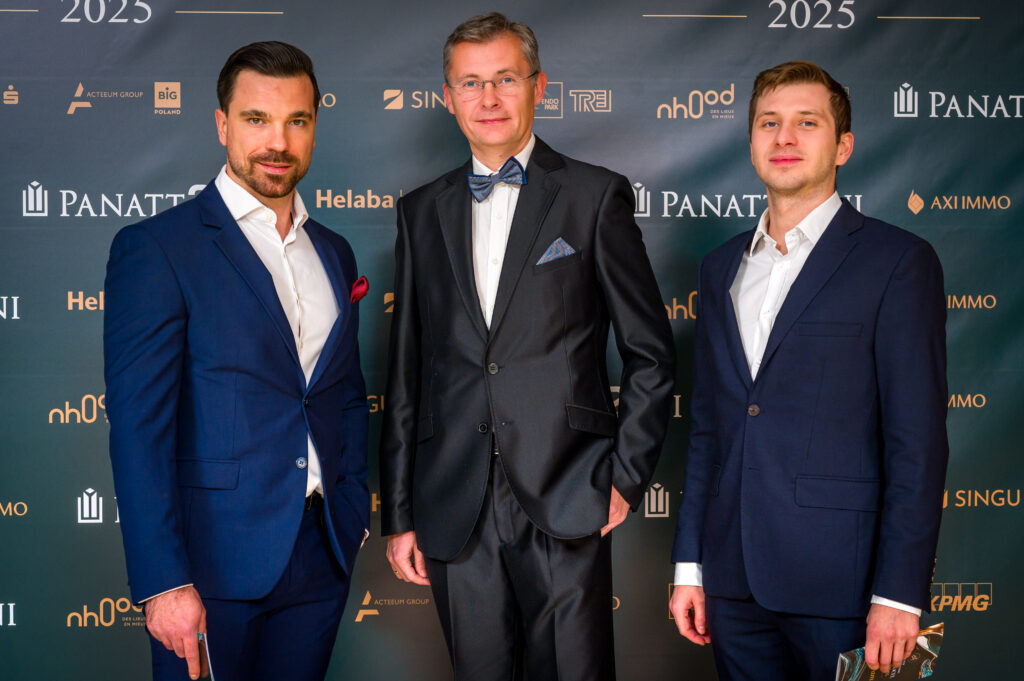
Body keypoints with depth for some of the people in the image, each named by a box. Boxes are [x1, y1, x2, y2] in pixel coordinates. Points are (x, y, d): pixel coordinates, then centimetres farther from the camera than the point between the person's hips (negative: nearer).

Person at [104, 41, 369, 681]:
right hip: (212, 560, -5)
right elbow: (138, 425, -13)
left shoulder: (334, 253, 12)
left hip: (322, 556, 5)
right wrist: (163, 580, -18)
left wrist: (356, 510, 9)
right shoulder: (155, 249, -7)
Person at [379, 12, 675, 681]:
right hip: (456, 512, 3)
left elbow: (651, 353, 3)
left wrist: (626, 476, -4)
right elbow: (406, 372, 12)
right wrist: (398, 513, 10)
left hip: (565, 505, -3)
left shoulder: (595, 195, 2)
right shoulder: (423, 212, 12)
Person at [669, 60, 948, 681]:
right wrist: (690, 563, 11)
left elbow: (917, 439, -9)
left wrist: (899, 594, -13)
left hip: (835, 583, -5)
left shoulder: (898, 261, -5)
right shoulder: (723, 266, 13)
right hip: (734, 582, 5)